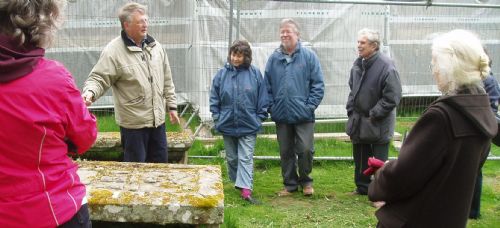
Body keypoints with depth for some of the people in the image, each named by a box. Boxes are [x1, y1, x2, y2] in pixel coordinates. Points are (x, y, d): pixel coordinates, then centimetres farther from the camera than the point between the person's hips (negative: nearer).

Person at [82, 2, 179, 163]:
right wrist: (90, 92, -36)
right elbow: (99, 79, -15)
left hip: (158, 120, 6)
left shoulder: (154, 46, 6)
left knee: (160, 164, 16)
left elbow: (167, 81, 13)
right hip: (133, 123, -5)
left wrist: (172, 106, 13)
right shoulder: (114, 51, -13)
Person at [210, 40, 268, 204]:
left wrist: (260, 118, -2)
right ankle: (237, 182, 34)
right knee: (232, 158, 16)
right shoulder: (222, 74, -1)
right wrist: (217, 118, 1)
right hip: (227, 125, 3)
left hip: (248, 126, -2)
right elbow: (214, 99, 5)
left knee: (246, 158, -4)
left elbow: (262, 99, 0)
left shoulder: (255, 74, -5)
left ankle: (246, 190, -7)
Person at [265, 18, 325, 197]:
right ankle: (290, 184, 26)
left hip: (303, 115, -3)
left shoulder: (309, 56, -2)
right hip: (281, 115, 3)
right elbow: (267, 86, 9)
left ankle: (305, 180, 20)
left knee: (305, 149, -4)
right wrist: (271, 107, 0)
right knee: (286, 152, 11)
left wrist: (310, 106, -9)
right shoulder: (274, 58, 5)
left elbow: (318, 85, -3)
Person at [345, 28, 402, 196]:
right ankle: (362, 187, 34)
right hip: (359, 122, 7)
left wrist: (373, 115, -17)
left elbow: (392, 97, -19)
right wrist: (351, 110, 7)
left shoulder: (386, 66, -18)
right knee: (360, 157, 18)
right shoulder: (358, 64, 6)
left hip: (378, 124, -7)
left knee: (379, 162, 1)